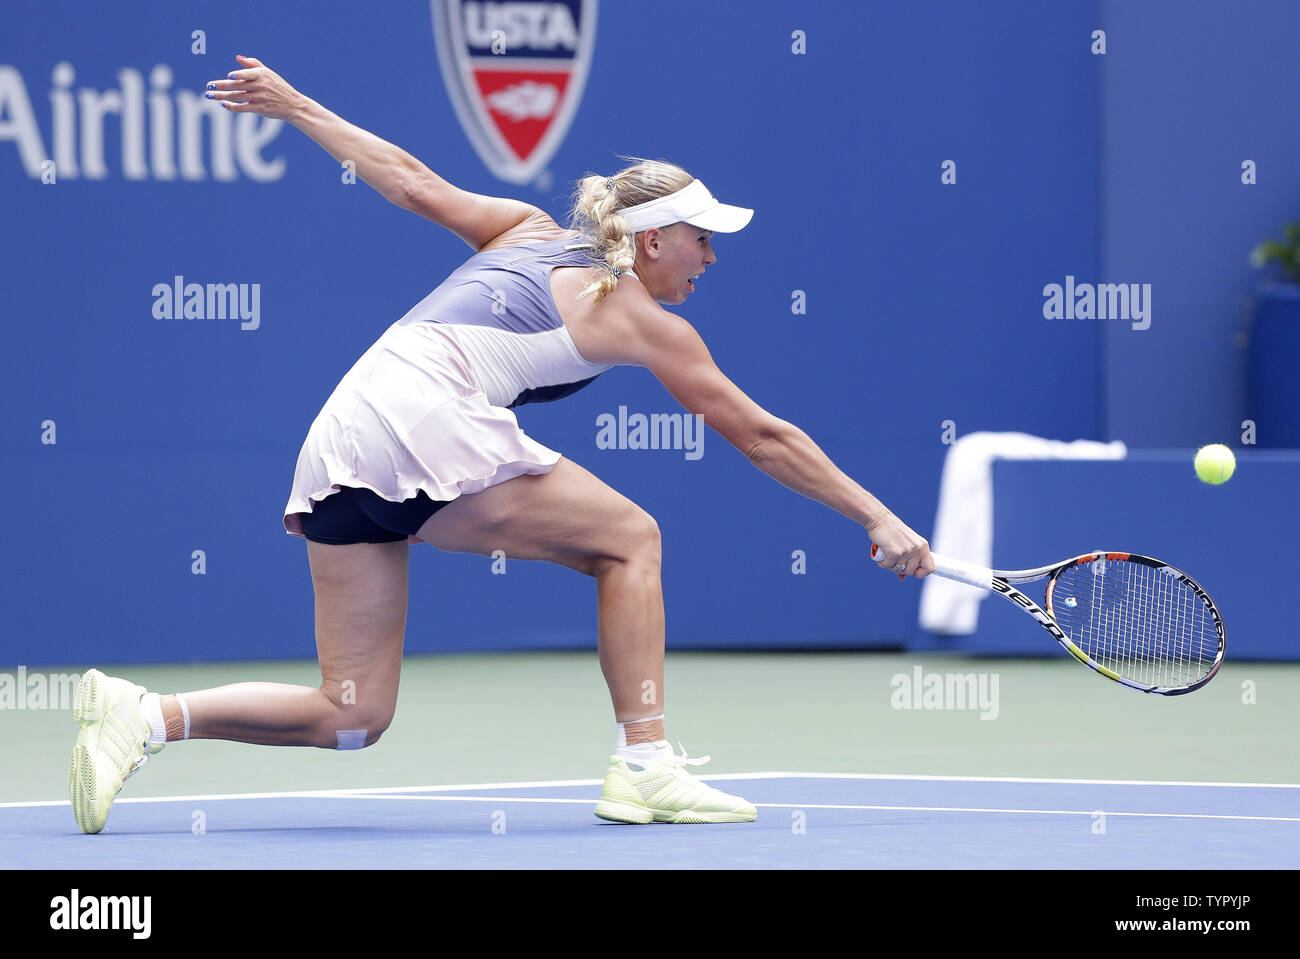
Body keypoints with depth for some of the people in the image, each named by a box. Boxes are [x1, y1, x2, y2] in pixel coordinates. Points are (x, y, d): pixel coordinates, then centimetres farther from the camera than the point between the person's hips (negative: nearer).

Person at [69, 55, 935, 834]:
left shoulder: (530, 232, 25)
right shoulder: (642, 321, 8)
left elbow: (412, 182, 26)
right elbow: (763, 438, 11)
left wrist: (295, 106, 35)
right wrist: (879, 519, 17)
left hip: (336, 449, 7)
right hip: (426, 426, -7)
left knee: (352, 719, 8)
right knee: (630, 538, 7)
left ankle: (145, 716, -7)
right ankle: (644, 768, -1)